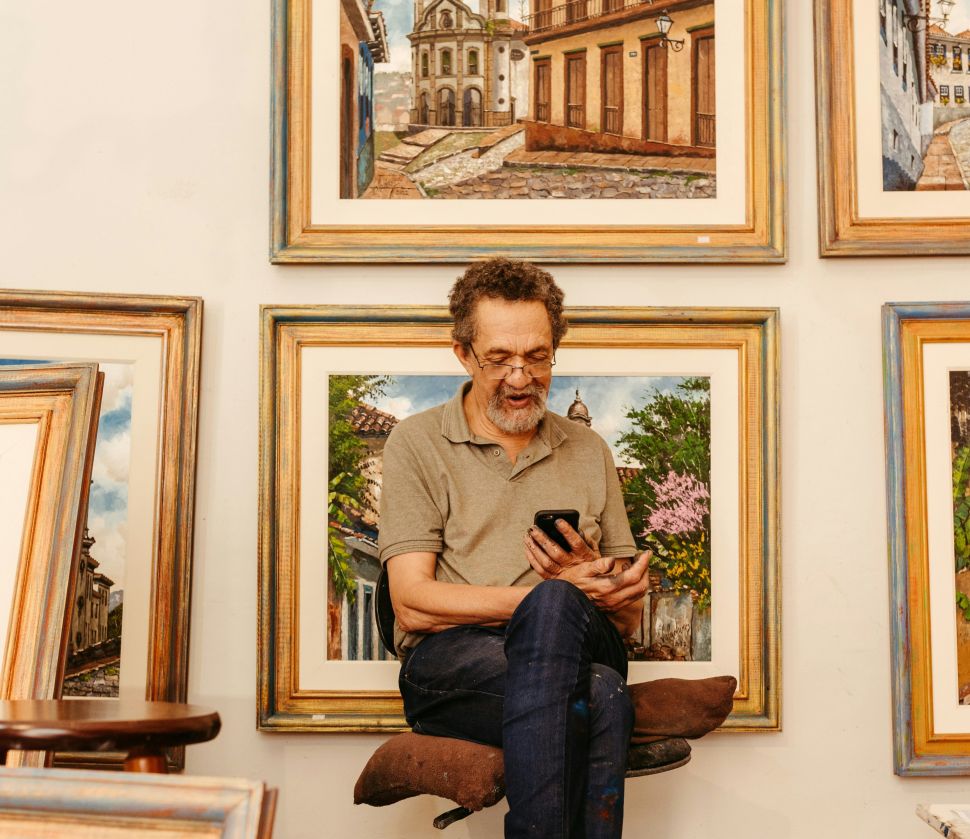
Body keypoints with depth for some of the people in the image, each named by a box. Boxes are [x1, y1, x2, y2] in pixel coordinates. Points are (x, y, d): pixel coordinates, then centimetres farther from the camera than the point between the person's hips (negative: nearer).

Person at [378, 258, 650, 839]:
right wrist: (559, 595, -11)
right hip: (451, 664, -3)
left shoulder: (589, 452, 23)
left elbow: (629, 617, 21)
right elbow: (413, 606, -2)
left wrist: (571, 588, -4)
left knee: (552, 608, -37)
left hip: (581, 653, 3)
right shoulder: (418, 444, 11)